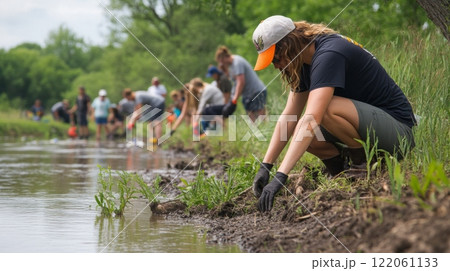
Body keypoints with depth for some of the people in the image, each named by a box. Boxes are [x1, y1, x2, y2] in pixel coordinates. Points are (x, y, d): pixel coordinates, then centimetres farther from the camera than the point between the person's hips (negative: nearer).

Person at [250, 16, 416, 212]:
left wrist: (280, 176, -39)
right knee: (301, 133, -10)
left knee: (327, 108, -32)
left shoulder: (328, 54, -24)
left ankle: (363, 163, -10)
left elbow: (312, 119, -35)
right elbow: (289, 117, 8)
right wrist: (265, 167, 0)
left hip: (397, 127, -9)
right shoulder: (305, 59, 5)